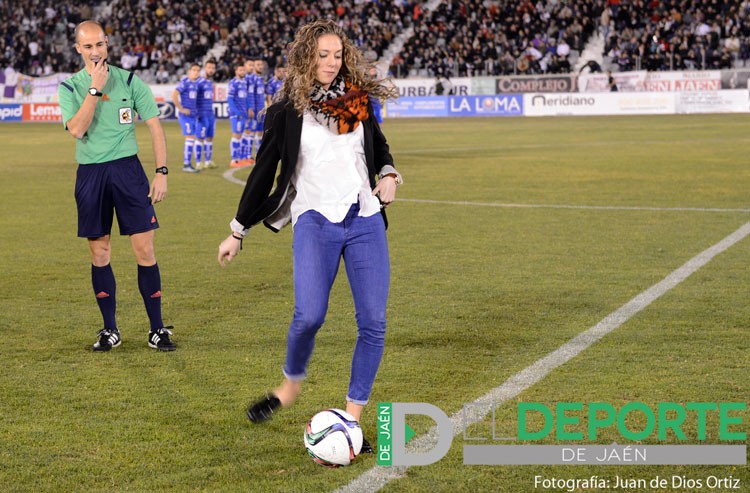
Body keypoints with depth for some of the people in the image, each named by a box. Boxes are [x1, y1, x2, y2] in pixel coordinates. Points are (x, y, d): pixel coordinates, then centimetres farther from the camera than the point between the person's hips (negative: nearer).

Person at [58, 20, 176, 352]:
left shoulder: (129, 81, 3)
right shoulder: (70, 87, 3)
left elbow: (154, 126, 4)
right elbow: (76, 129, -13)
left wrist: (161, 172, -4)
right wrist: (95, 89, -15)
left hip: (127, 168, -1)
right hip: (90, 175, 1)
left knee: (144, 250, -4)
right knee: (99, 254, 5)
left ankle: (157, 330, 4)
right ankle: (109, 330, 17)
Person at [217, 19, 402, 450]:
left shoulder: (358, 99, 12)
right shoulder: (287, 112, 4)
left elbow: (379, 145, 28)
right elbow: (263, 172, 10)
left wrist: (388, 173, 6)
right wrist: (238, 232, 13)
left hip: (366, 222, 3)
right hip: (315, 221, -3)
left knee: (374, 323, -5)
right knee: (310, 315, -22)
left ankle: (352, 418, 6)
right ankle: (291, 385, 8)